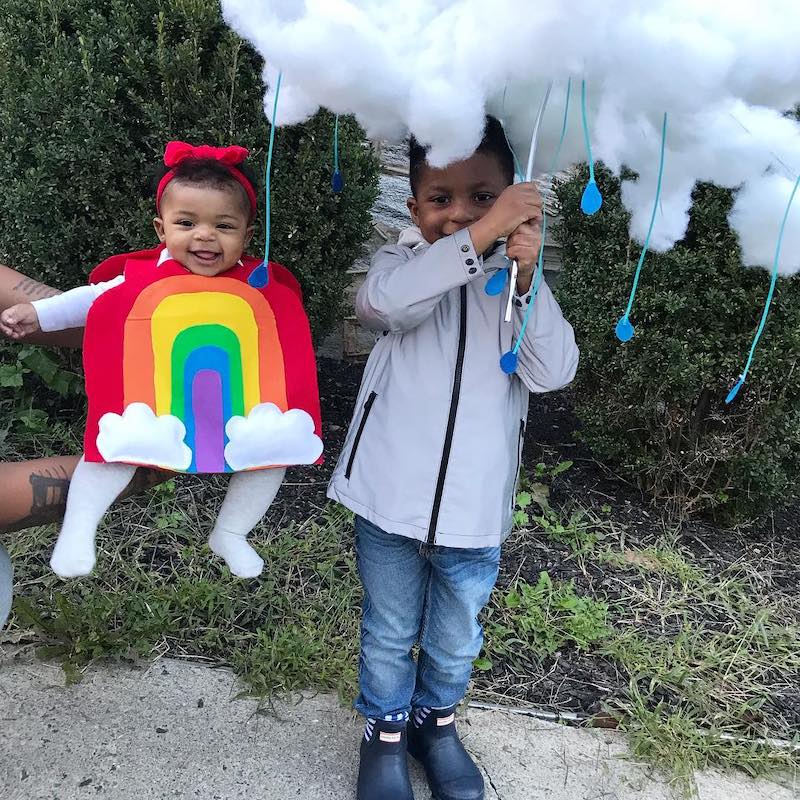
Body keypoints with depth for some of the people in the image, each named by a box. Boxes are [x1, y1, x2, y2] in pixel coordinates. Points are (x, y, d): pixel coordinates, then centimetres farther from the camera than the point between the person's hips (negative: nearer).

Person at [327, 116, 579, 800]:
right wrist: (479, 237, -38)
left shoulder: (516, 280, 0)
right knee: (389, 633, 17)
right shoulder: (405, 262, -5)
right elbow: (383, 301, -29)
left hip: (474, 508, 2)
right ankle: (386, 730, 43)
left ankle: (436, 719, 48)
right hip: (391, 500, -1)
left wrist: (529, 277, -27)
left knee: (457, 638, 21)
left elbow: (553, 372, -13)